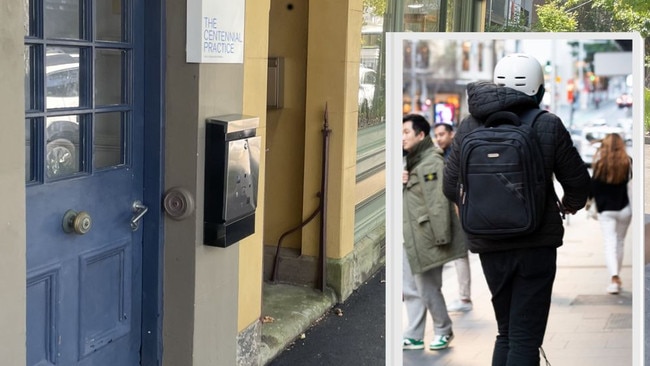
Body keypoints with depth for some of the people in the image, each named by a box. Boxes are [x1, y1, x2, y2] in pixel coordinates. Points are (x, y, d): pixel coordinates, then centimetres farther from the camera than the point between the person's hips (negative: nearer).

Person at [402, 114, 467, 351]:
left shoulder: (432, 161, -15)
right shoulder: (412, 161, 15)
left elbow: (438, 201, -20)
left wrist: (441, 235, -22)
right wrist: (400, 182, 2)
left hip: (426, 236, -9)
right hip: (411, 236, 9)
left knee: (428, 289, 1)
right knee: (411, 289, 10)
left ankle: (443, 331, 19)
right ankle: (413, 336, 16)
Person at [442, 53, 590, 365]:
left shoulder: (469, 126, -2)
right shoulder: (547, 126, -9)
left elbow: (451, 187, 2)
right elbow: (578, 181, -1)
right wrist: (570, 204, 22)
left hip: (488, 245, 3)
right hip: (536, 244, -3)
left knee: (506, 332, 19)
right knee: (525, 338, 1)